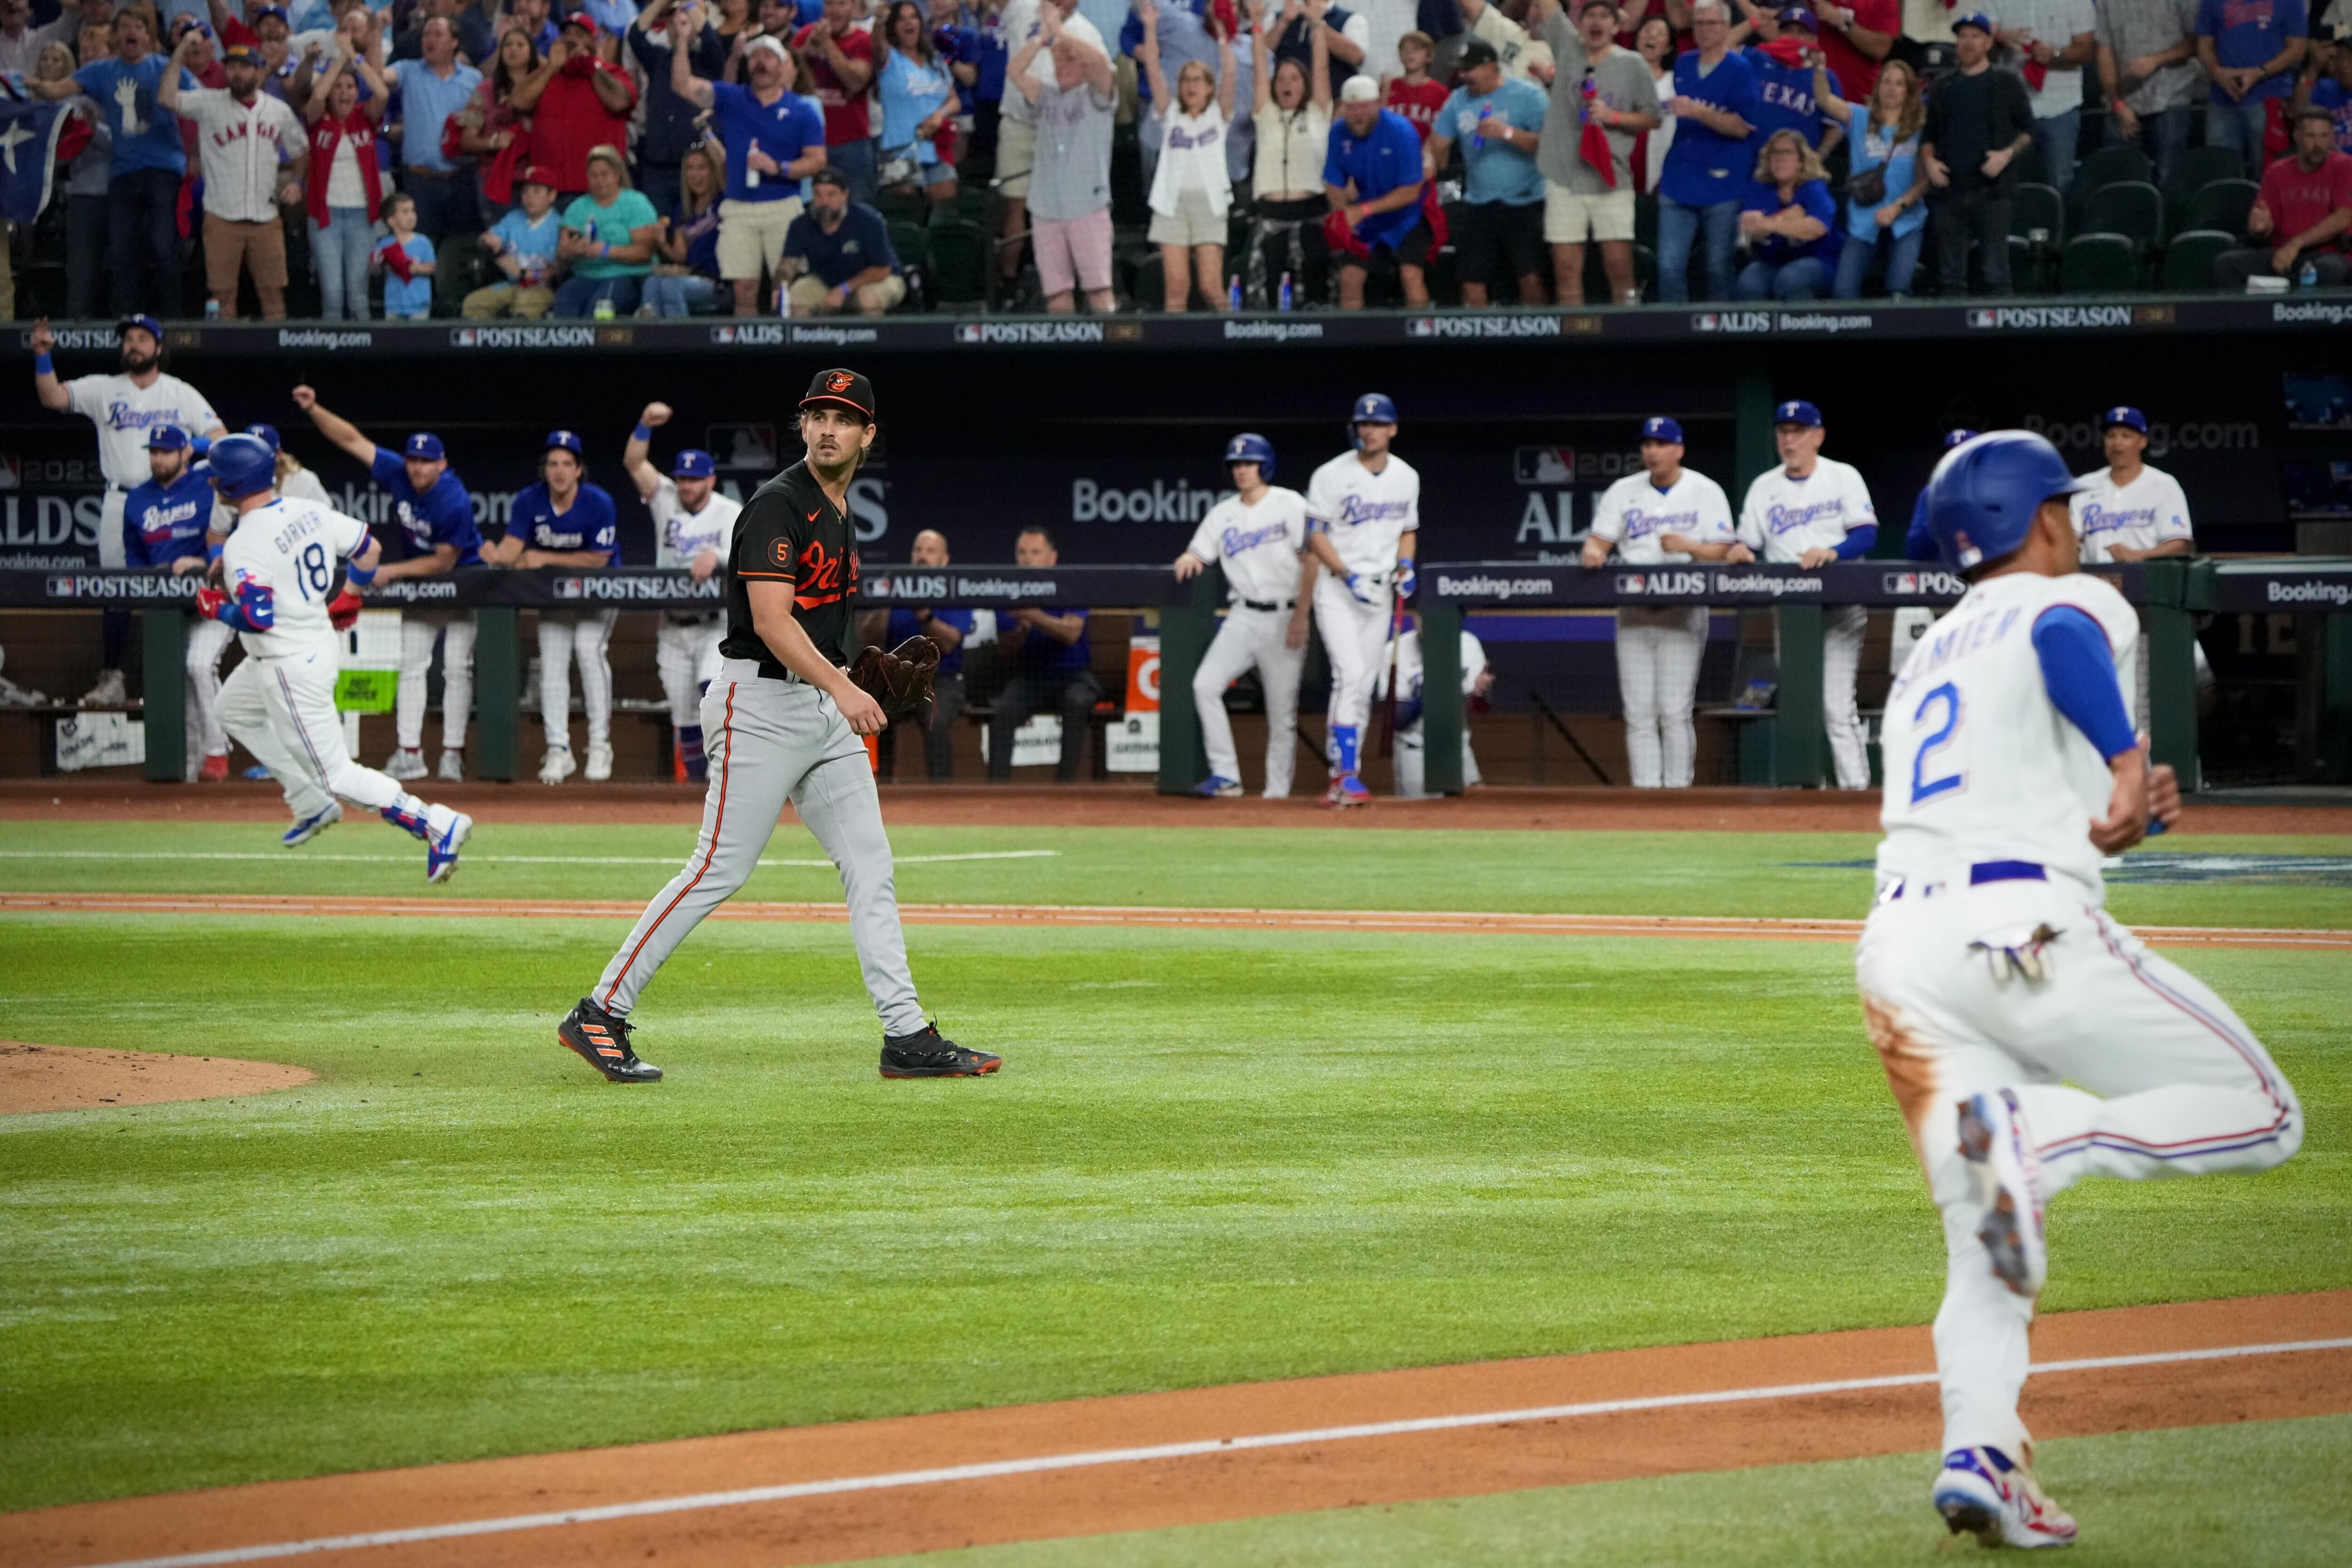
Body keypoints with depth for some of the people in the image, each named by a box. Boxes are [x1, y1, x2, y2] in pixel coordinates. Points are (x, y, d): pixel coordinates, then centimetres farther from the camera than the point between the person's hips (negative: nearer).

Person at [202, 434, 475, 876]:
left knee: (336, 774, 0)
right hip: (320, 639, 10)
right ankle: (312, 806, 32)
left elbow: (258, 617, -32)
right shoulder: (309, 512, 0)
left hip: (291, 668, -10)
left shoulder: (243, 546, -25)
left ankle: (438, 825, -9)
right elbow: (370, 547, 7)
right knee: (234, 708, 31)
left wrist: (218, 610, -12)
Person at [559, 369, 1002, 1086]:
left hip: (824, 709, 9)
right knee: (720, 870, -9)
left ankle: (908, 1038, 3)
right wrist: (841, 688, -32)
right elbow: (771, 620, -23)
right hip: (759, 702, -9)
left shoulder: (840, 514, 16)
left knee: (871, 866, 3)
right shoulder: (778, 504, -13)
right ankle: (600, 1014, -3)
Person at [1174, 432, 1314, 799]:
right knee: (1205, 685, -16)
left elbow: (1311, 560, -6)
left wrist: (1301, 616, -13)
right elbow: (1197, 555, 13)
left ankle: (1278, 792, 7)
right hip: (1243, 618, 4)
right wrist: (1188, 560, -13)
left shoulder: (1290, 505, -1)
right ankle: (1225, 776, -14)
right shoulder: (1223, 514, 13)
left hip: (1284, 619, -4)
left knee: (1282, 712, -1)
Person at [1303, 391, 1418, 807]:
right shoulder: (1332, 475, -9)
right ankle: (1346, 774, -21)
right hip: (1337, 589, -5)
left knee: (1363, 688, 5)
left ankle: (1341, 781, 11)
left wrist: (1405, 564, -2)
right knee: (1350, 676, -18)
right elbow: (1315, 535, -9)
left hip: (1381, 590, 5)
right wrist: (1349, 576, -19)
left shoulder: (1406, 477, 7)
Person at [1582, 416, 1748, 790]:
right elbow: (1600, 539, 7)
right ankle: (1645, 791, 1)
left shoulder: (1706, 492, 3)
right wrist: (1594, 552, -16)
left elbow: (1722, 551, -2)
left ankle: (1678, 789, -4)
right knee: (1639, 714, -1)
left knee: (1675, 713, -9)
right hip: (1634, 615, 3)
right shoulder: (1623, 492, 12)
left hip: (1683, 616, -3)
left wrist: (1689, 547, -21)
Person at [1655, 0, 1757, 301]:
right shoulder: (1683, 65, 13)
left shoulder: (1740, 70, -2)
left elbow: (1742, 127, -12)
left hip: (1721, 183, -4)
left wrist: (1698, 112, -22)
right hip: (1679, 183, 4)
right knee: (1670, 265, -3)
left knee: (1719, 266, 2)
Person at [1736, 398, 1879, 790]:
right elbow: (1748, 546, 9)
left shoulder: (1843, 478, 3)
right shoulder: (1764, 487, 12)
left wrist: (1832, 552, -27)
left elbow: (1867, 534, -9)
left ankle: (1856, 788, -10)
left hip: (1839, 609, -4)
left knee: (1837, 708, -11)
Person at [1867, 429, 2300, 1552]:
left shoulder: (1925, 660, 31)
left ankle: (1977, 1453, -16)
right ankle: (2039, 1133, -21)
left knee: (1983, 1253, 8)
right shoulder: (2074, 603, 9)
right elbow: (2063, 639, -16)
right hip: (2019, 932, -7)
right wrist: (2126, 759, -17)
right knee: (2260, 1117, 0)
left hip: (1896, 948, 7)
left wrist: (2102, 830, 27)